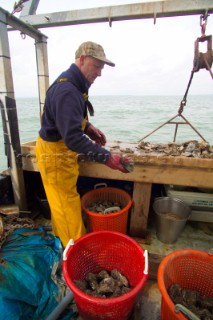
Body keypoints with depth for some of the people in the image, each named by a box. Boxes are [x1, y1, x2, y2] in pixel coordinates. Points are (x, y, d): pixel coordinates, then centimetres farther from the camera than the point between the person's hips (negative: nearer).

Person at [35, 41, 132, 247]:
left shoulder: (74, 84, 8)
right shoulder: (67, 91, -26)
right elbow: (73, 138, -32)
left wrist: (89, 128, 3)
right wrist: (106, 157, -31)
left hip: (62, 151, 10)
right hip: (54, 154, -10)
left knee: (62, 202, 22)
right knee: (67, 205, 3)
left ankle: (62, 238, 44)